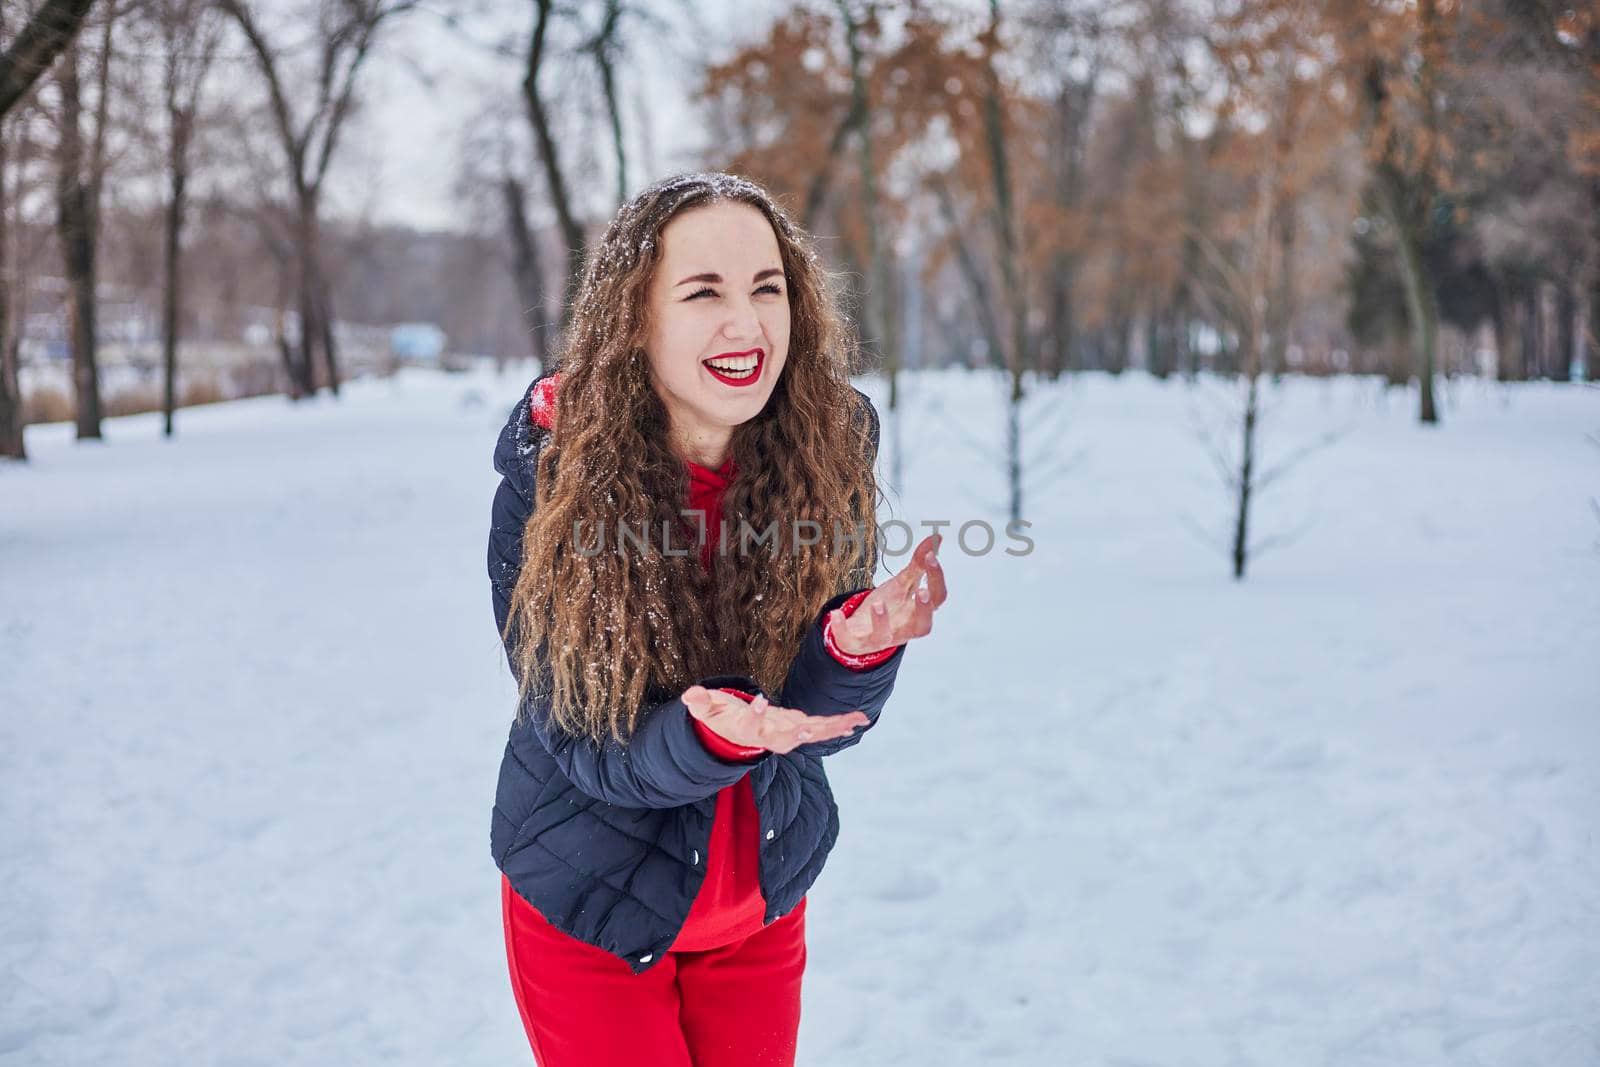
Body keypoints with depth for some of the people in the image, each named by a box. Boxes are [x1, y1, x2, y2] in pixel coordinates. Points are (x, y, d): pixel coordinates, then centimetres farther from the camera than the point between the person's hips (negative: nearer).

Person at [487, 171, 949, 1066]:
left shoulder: (831, 442, -14)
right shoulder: (550, 471, -20)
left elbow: (823, 717, -12)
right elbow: (581, 745, -18)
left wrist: (858, 646, -34)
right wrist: (708, 733, -37)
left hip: (764, 906, 3)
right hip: (591, 908, -2)